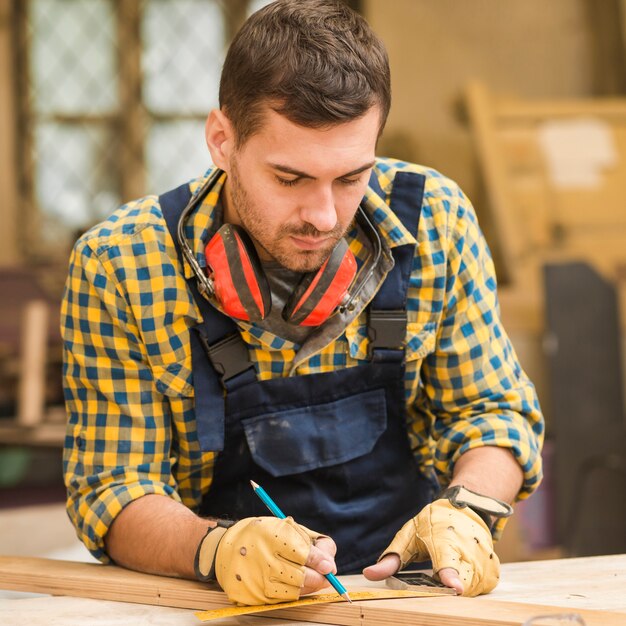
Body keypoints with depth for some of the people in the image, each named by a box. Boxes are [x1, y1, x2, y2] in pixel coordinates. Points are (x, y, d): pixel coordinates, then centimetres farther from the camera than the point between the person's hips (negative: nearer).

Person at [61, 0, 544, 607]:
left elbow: (494, 410, 5)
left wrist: (466, 511, -16)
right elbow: (112, 491, -8)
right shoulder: (118, 267, -11)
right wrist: (217, 548, -28)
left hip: (408, 594, 2)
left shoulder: (435, 221, -4)